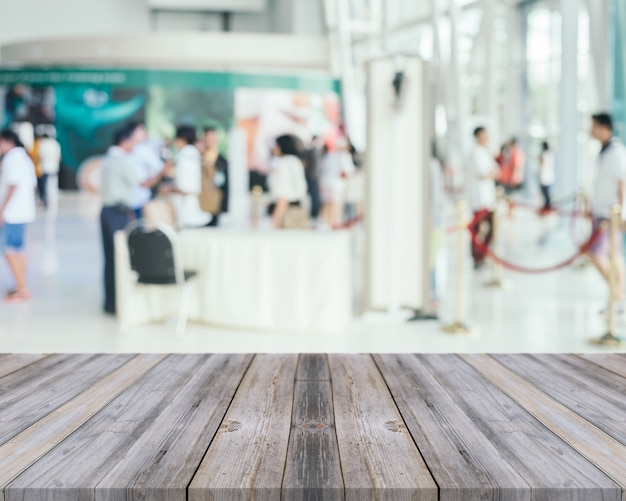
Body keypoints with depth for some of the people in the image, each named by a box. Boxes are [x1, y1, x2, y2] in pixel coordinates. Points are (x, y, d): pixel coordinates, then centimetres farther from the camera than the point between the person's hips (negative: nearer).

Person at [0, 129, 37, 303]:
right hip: (23, 210, 10)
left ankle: (22, 289, -5)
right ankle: (21, 288, 19)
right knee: (18, 249, 14)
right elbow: (32, 184, 17)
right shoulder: (23, 156, 16)